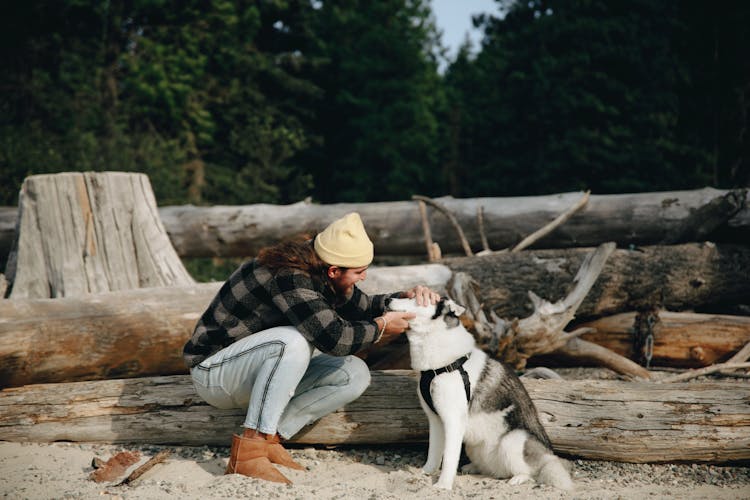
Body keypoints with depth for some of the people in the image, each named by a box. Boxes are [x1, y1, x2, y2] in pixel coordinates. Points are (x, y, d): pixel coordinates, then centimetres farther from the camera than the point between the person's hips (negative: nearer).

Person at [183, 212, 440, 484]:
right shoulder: (288, 277, -29)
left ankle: (270, 439, -4)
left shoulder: (319, 275, -2)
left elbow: (362, 308, 14)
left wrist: (404, 297, -3)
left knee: (355, 374, -4)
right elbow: (335, 338, -36)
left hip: (255, 373, 9)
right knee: (294, 341, -36)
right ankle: (247, 451, -29)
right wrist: (382, 327, -20)